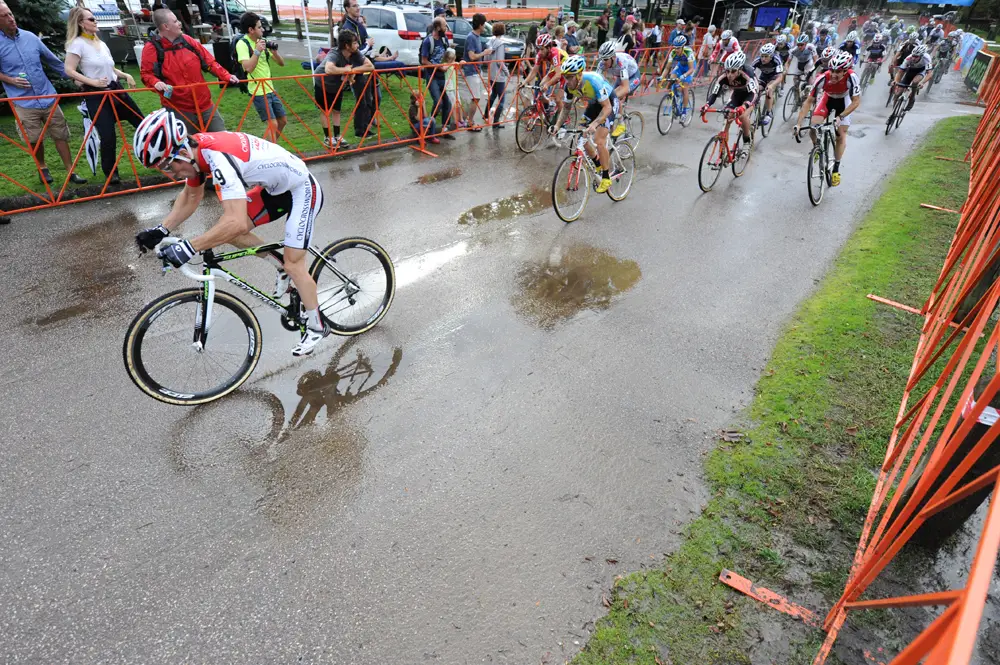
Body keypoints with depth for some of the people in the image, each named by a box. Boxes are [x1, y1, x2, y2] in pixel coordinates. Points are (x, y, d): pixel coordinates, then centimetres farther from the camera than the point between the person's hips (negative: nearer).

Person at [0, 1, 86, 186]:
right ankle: (42, 168, 28)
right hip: (24, 103, -2)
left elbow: (53, 60, 16)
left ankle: (71, 171, 11)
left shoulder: (30, 37, 5)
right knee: (35, 140, 6)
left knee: (61, 135, 4)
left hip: (48, 97, 3)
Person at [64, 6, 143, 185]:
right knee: (108, 136, -9)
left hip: (115, 89, 7)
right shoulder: (77, 43, -8)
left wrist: (125, 75, 6)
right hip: (96, 95, -7)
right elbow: (69, 70, -12)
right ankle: (110, 173, 6)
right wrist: (93, 82, -19)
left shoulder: (101, 43, 14)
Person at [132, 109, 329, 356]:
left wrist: (188, 248, -38)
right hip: (277, 187, 9)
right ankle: (282, 265, 22)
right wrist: (162, 230, 1)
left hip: (303, 189, -9)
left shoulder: (218, 157, -33)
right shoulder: (195, 148, -6)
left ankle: (317, 326, 10)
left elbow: (237, 223, -42)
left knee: (293, 263, -7)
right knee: (229, 232, 3)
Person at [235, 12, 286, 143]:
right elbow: (248, 67, -25)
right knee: (272, 124, -14)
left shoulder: (262, 41, 9)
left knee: (282, 121, 12)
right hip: (258, 91, -8)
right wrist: (257, 51, -25)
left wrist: (274, 51, -8)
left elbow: (281, 63, 10)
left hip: (270, 88, 8)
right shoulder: (242, 44, -12)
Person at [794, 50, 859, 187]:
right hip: (827, 98, 1)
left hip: (844, 100, -1)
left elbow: (856, 101, -29)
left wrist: (840, 117, -41)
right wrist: (798, 123, -35)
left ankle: (836, 169, 9)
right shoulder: (823, 78, -35)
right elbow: (809, 101, -28)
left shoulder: (851, 77, -37)